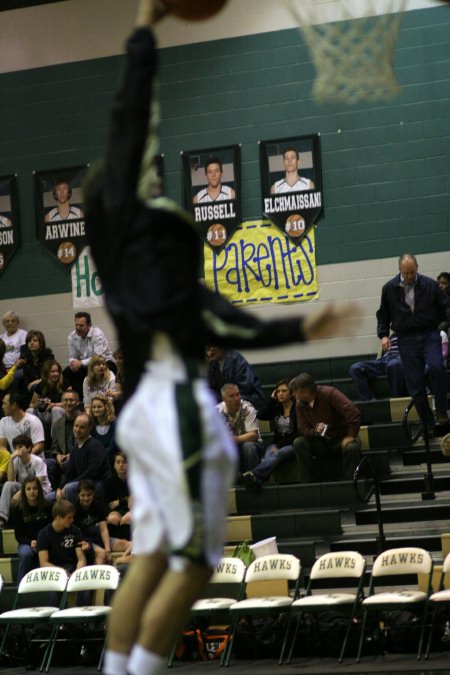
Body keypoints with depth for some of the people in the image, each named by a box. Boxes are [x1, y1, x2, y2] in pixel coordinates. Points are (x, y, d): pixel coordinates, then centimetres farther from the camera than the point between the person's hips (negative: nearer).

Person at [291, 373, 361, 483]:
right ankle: (307, 485, -17)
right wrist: (315, 431, -26)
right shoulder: (300, 405, -2)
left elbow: (353, 412, -25)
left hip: (341, 438, -4)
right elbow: (303, 429, -4)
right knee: (298, 443, -21)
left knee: (352, 447, -37)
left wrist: (350, 436, -25)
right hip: (321, 443, 4)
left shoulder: (329, 394, -19)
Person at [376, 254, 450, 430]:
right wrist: (383, 335, 0)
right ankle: (428, 425, 9)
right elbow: (383, 315, 13)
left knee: (436, 368, -27)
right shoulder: (389, 288, 4)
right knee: (415, 385, -1)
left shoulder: (430, 285, 1)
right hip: (406, 340, 1)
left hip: (429, 335, -1)